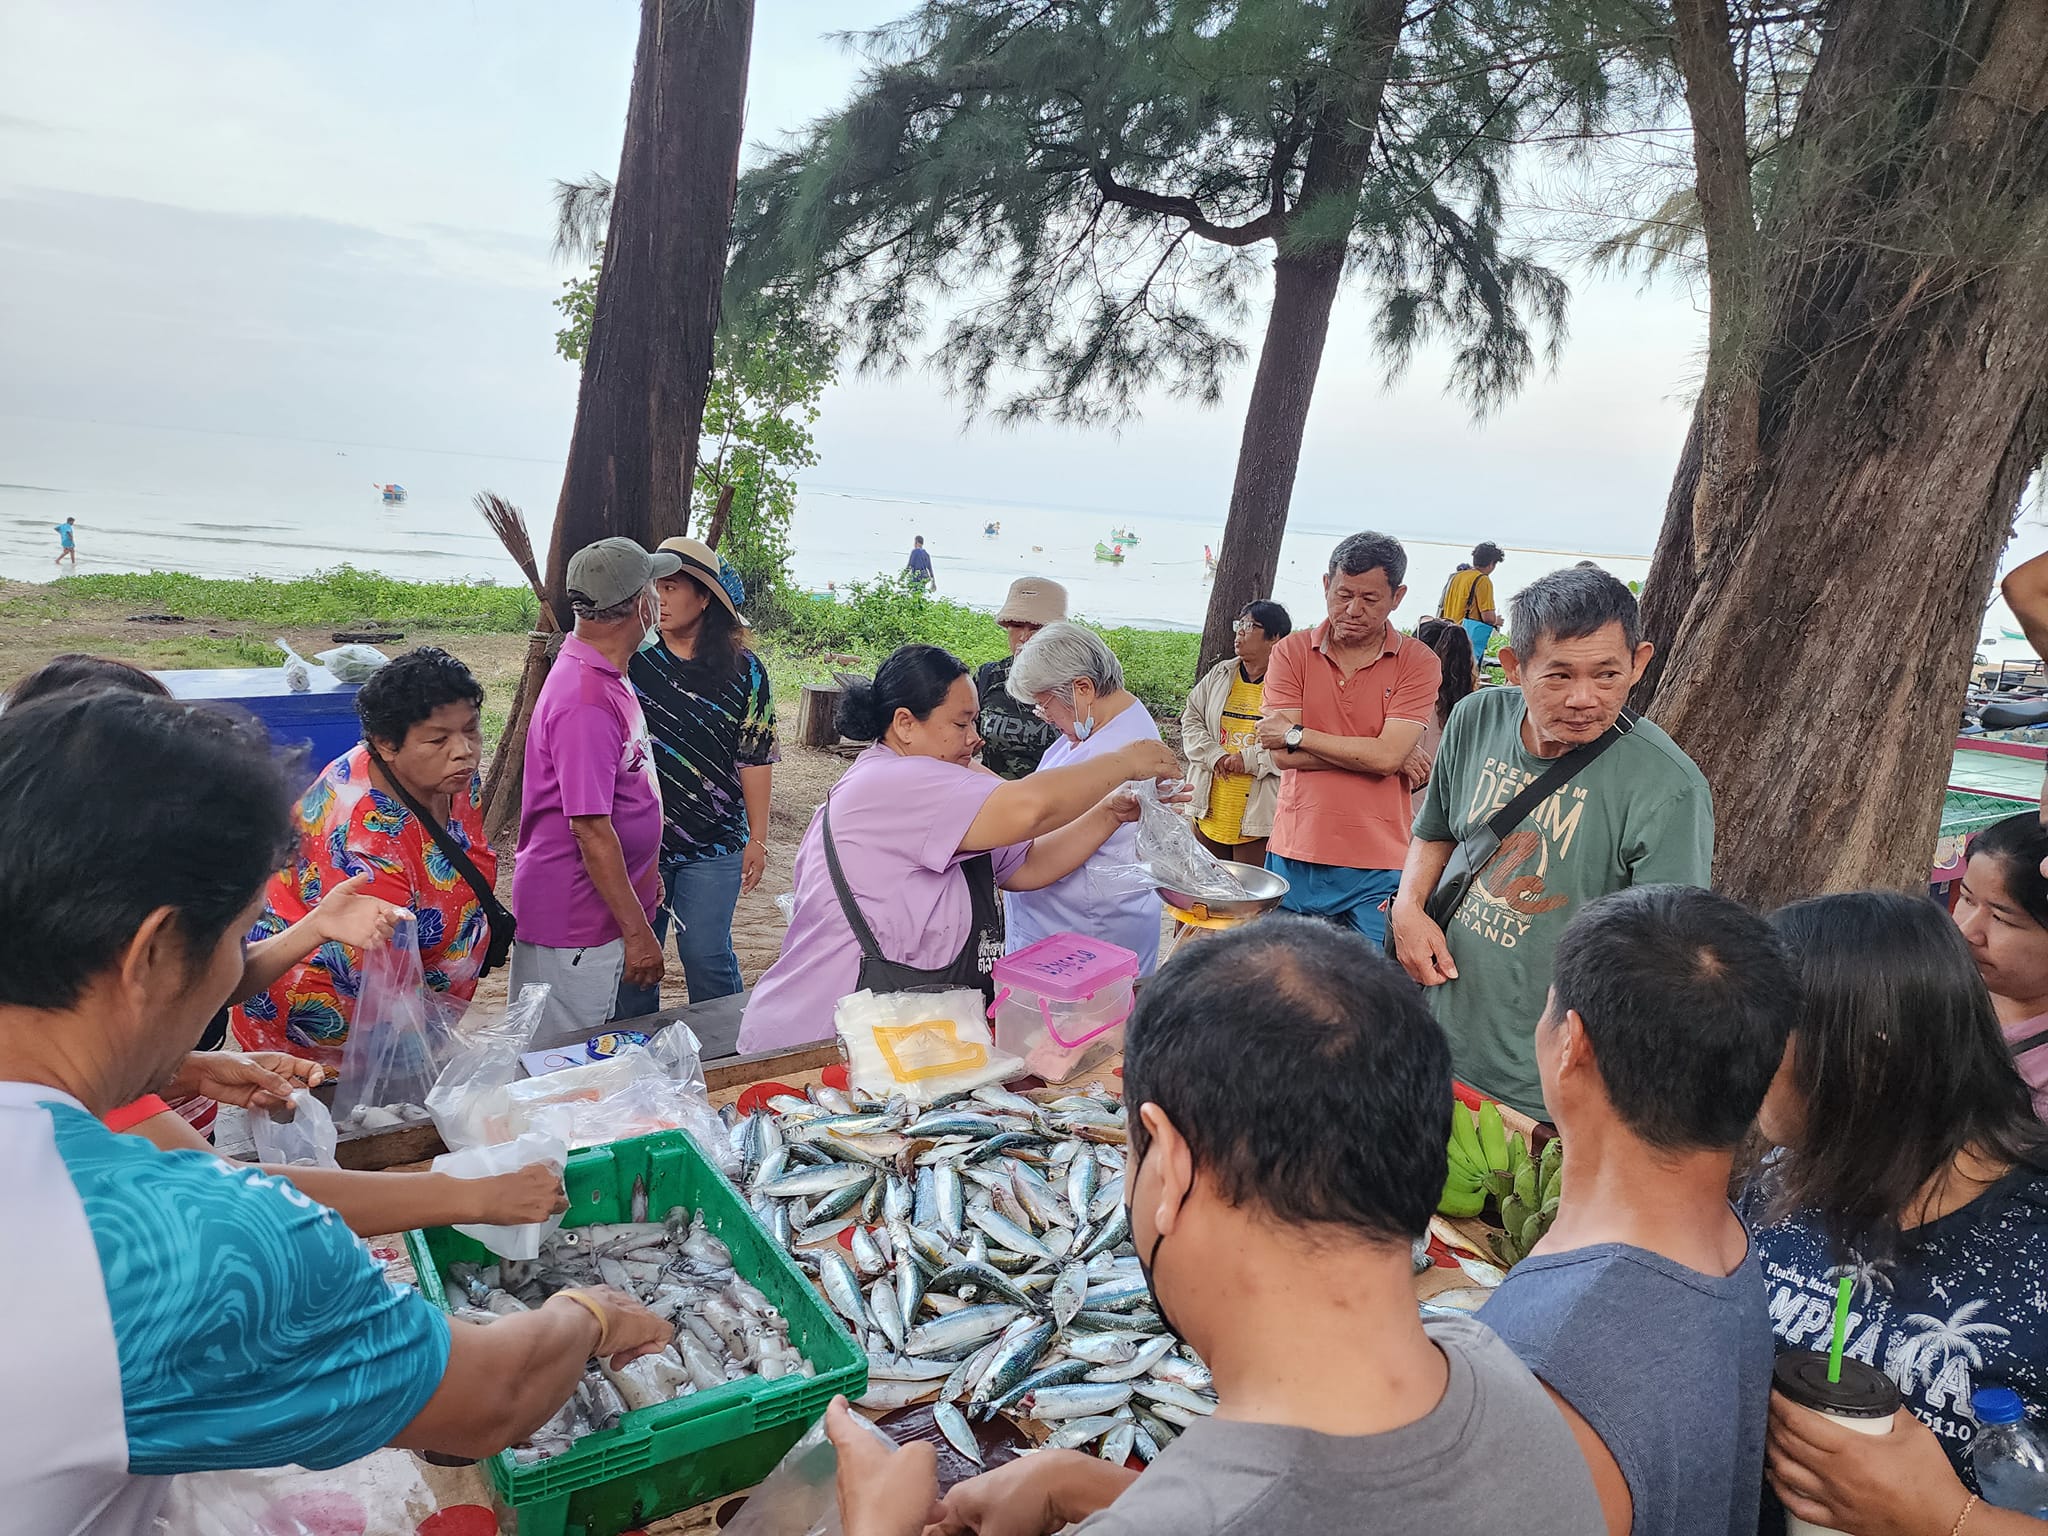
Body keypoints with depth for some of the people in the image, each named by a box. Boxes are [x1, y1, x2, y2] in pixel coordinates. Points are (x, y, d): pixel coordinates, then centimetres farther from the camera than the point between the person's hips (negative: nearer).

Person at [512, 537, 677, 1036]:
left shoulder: (606, 678, 8)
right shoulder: (585, 700, -25)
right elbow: (590, 828, -25)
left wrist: (645, 874, 23)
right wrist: (637, 931, -21)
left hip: (602, 907, 10)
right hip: (573, 925, -10)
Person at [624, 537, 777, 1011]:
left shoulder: (743, 670, -2)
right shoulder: (633, 661, 0)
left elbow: (755, 759, 1)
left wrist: (757, 839, 0)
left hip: (713, 846, -1)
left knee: (706, 955, 3)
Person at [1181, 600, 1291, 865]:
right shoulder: (1219, 674, 11)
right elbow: (1190, 720, 9)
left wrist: (1250, 760, -19)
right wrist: (1213, 755, -7)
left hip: (1257, 812, -5)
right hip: (1210, 808, 6)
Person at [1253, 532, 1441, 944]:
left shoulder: (1418, 663, -2)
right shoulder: (1292, 652, 3)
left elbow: (1387, 756, -15)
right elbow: (1281, 755, -7)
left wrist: (1297, 734, -9)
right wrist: (1368, 751, -12)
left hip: (1377, 867, -2)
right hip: (1294, 857, 2)